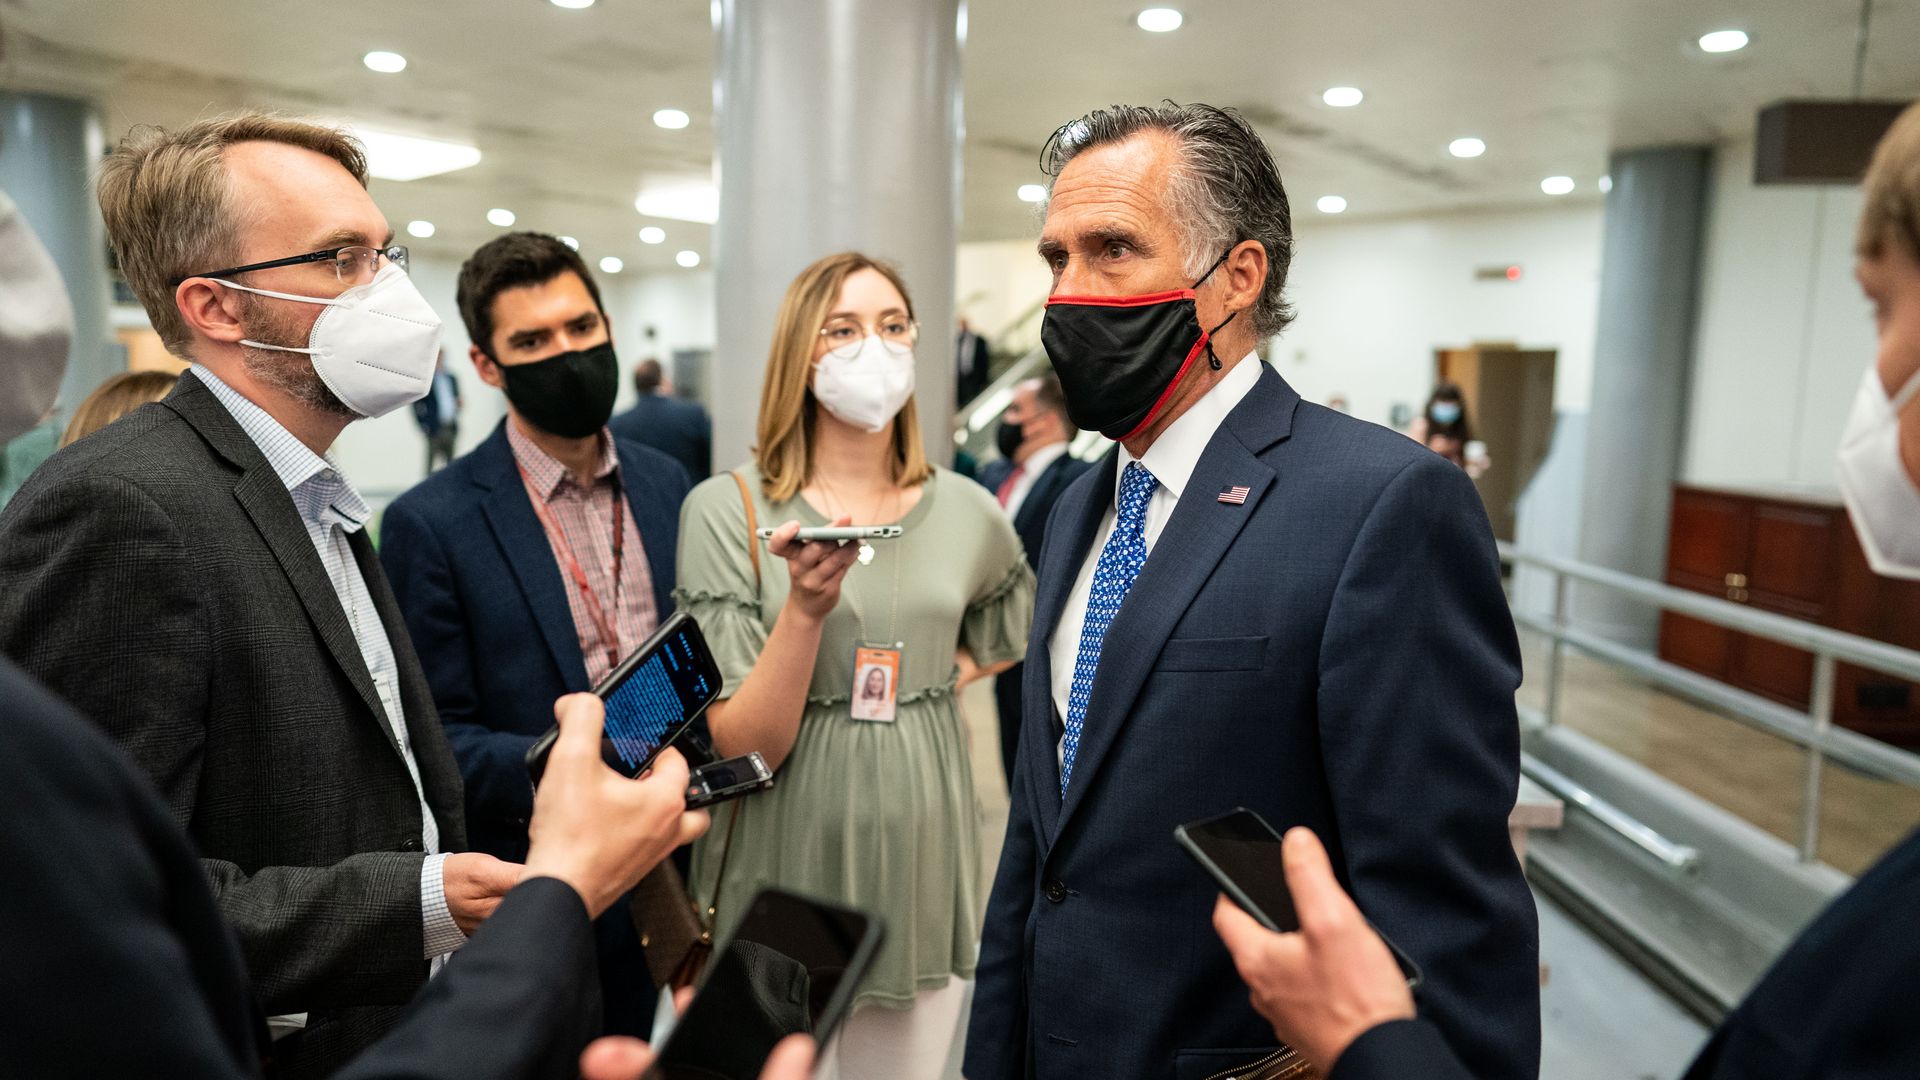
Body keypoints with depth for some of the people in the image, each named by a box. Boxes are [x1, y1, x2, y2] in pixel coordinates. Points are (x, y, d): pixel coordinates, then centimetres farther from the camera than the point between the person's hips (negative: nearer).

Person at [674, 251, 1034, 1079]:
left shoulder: (967, 511, 0)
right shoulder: (726, 508, -10)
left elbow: (1007, 638, 21)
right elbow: (740, 748, -13)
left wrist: (935, 676, 3)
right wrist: (805, 609, -28)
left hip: (922, 864, 3)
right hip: (787, 872, -3)